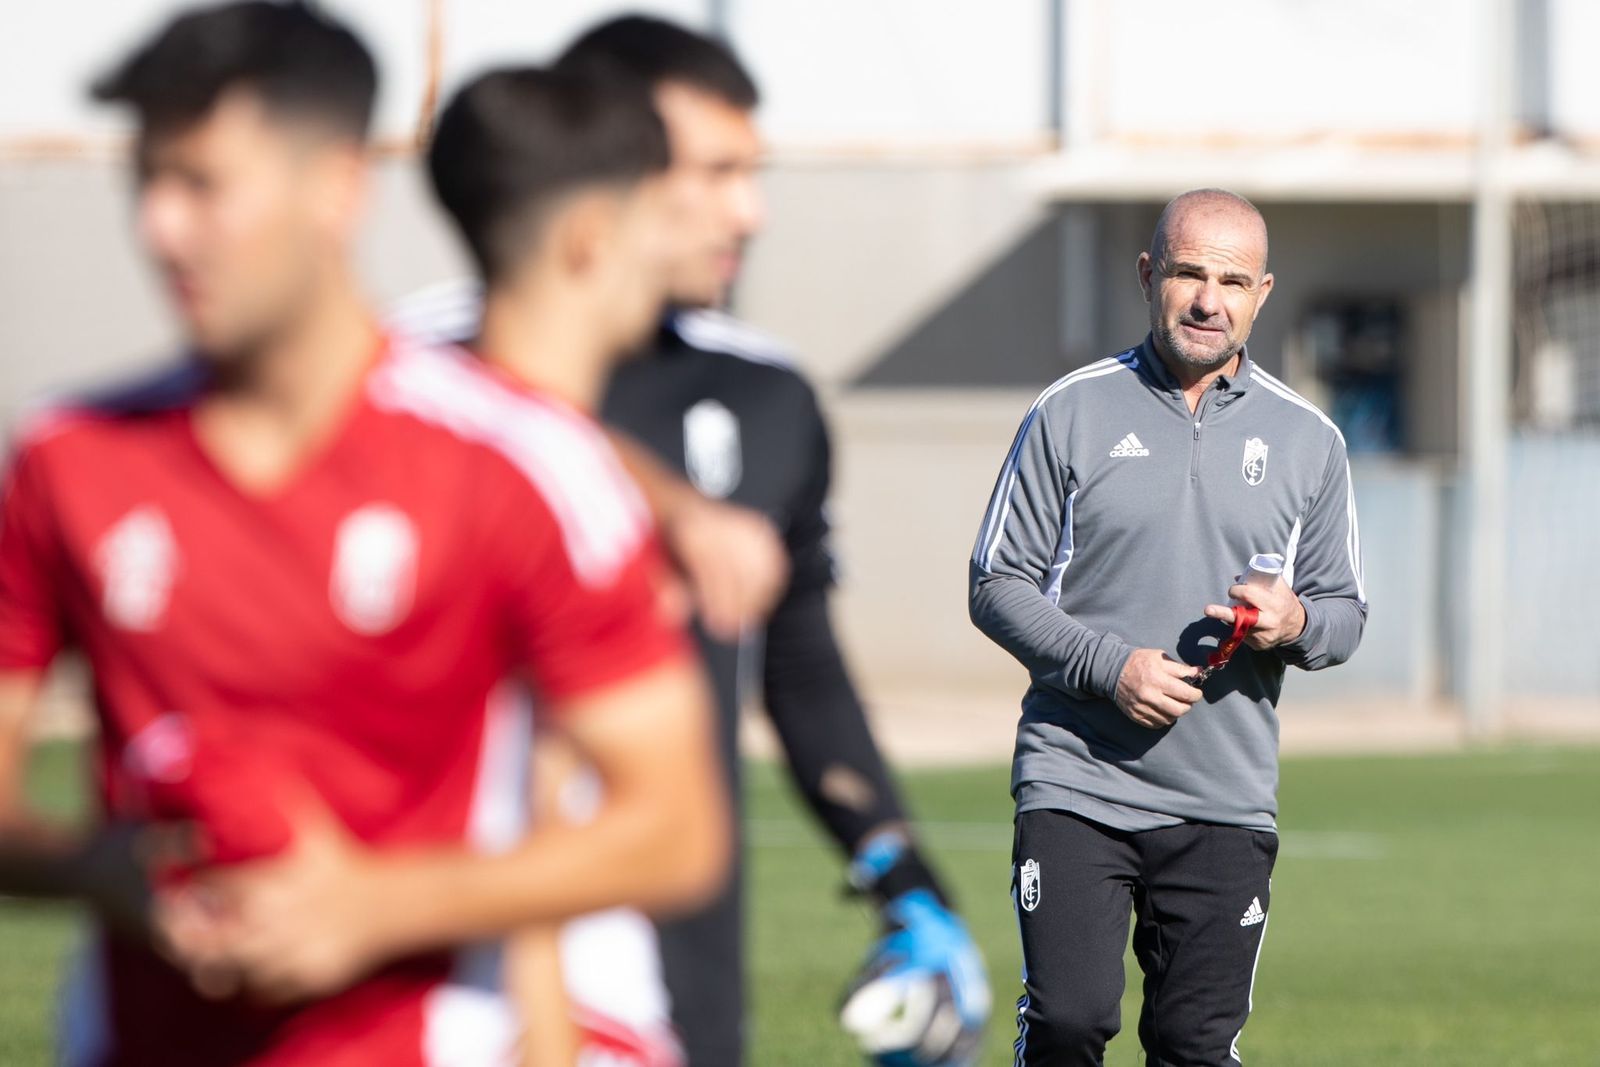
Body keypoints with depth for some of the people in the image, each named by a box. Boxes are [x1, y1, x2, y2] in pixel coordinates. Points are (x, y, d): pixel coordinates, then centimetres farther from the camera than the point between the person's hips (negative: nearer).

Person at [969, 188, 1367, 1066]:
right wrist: (1108, 665, -13)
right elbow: (996, 584, 2)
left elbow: (1345, 612, 15)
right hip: (1075, 784, -2)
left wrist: (1295, 624, -10)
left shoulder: (1307, 439, 10)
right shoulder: (1071, 414, 3)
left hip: (1227, 805, 2)